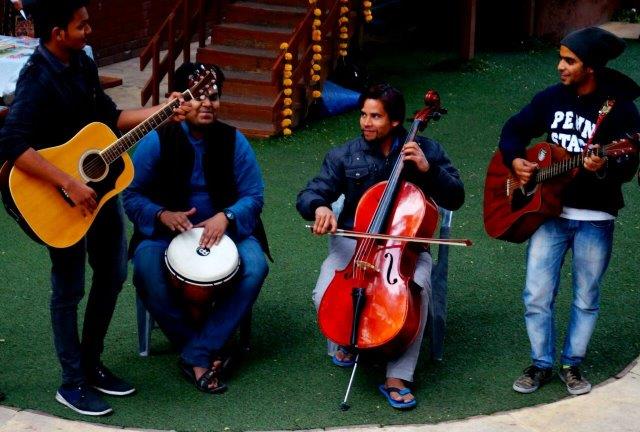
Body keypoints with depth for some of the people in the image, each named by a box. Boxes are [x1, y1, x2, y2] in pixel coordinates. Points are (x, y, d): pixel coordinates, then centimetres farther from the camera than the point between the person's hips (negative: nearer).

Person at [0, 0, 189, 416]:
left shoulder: (82, 62, 3)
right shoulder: (37, 80, -24)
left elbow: (107, 116, 14)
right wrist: (70, 184, -35)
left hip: (101, 183, 8)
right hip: (61, 199, -8)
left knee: (113, 274, 17)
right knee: (70, 289, 4)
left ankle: (91, 363, 33)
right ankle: (73, 383, 19)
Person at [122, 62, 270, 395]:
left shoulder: (233, 141, -3)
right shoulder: (156, 142, -6)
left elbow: (254, 195, -2)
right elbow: (132, 196, -3)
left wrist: (225, 217, -21)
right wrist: (162, 215, -22)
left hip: (225, 229, 1)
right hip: (167, 231, -1)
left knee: (255, 267, -29)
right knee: (147, 271, -33)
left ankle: (197, 355, -22)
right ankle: (207, 352, -17)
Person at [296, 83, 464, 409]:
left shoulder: (425, 150, 1)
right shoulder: (345, 156, 2)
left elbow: (455, 199, -2)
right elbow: (308, 196, -1)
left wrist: (428, 169, -19)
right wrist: (319, 207, -25)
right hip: (353, 242, 1)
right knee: (324, 297, -25)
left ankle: (397, 378, -22)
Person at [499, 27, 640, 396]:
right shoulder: (552, 98, 2)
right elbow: (515, 129, 15)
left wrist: (603, 168, -37)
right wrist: (515, 160, -4)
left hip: (595, 219, -3)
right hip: (548, 211, 3)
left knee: (586, 298, 10)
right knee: (537, 295, 3)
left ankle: (572, 364, 27)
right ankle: (542, 363, 20)